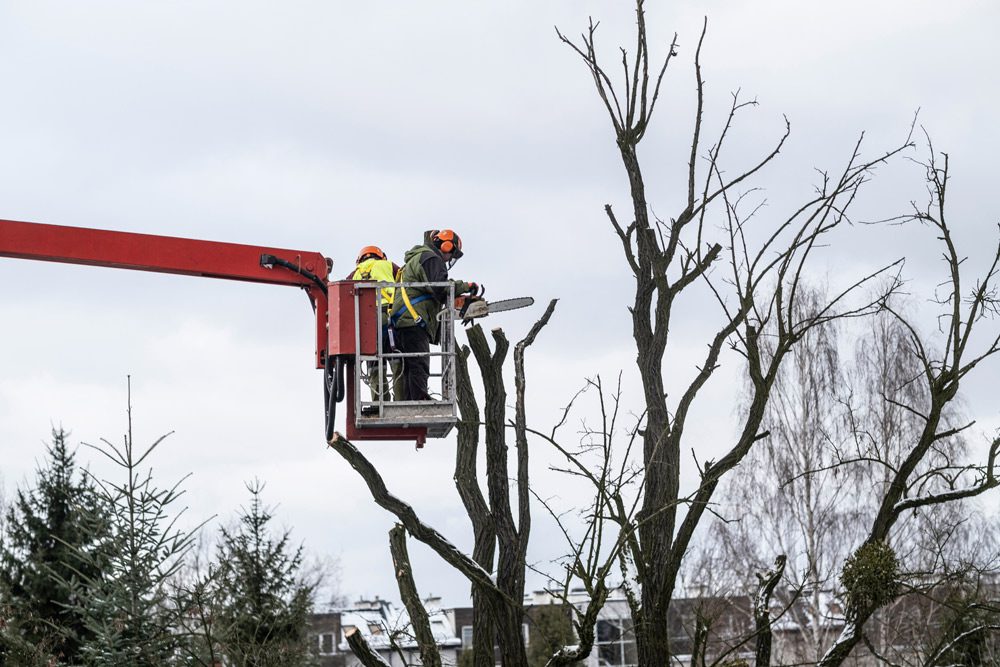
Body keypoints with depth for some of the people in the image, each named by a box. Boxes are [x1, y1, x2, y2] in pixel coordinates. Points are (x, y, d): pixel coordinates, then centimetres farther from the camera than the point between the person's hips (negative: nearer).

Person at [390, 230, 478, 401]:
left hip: (402, 323, 10)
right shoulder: (429, 258, -4)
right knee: (419, 367, -15)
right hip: (414, 321, -10)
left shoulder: (416, 259, 31)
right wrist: (466, 286, -8)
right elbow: (440, 286, -18)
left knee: (410, 369, 8)